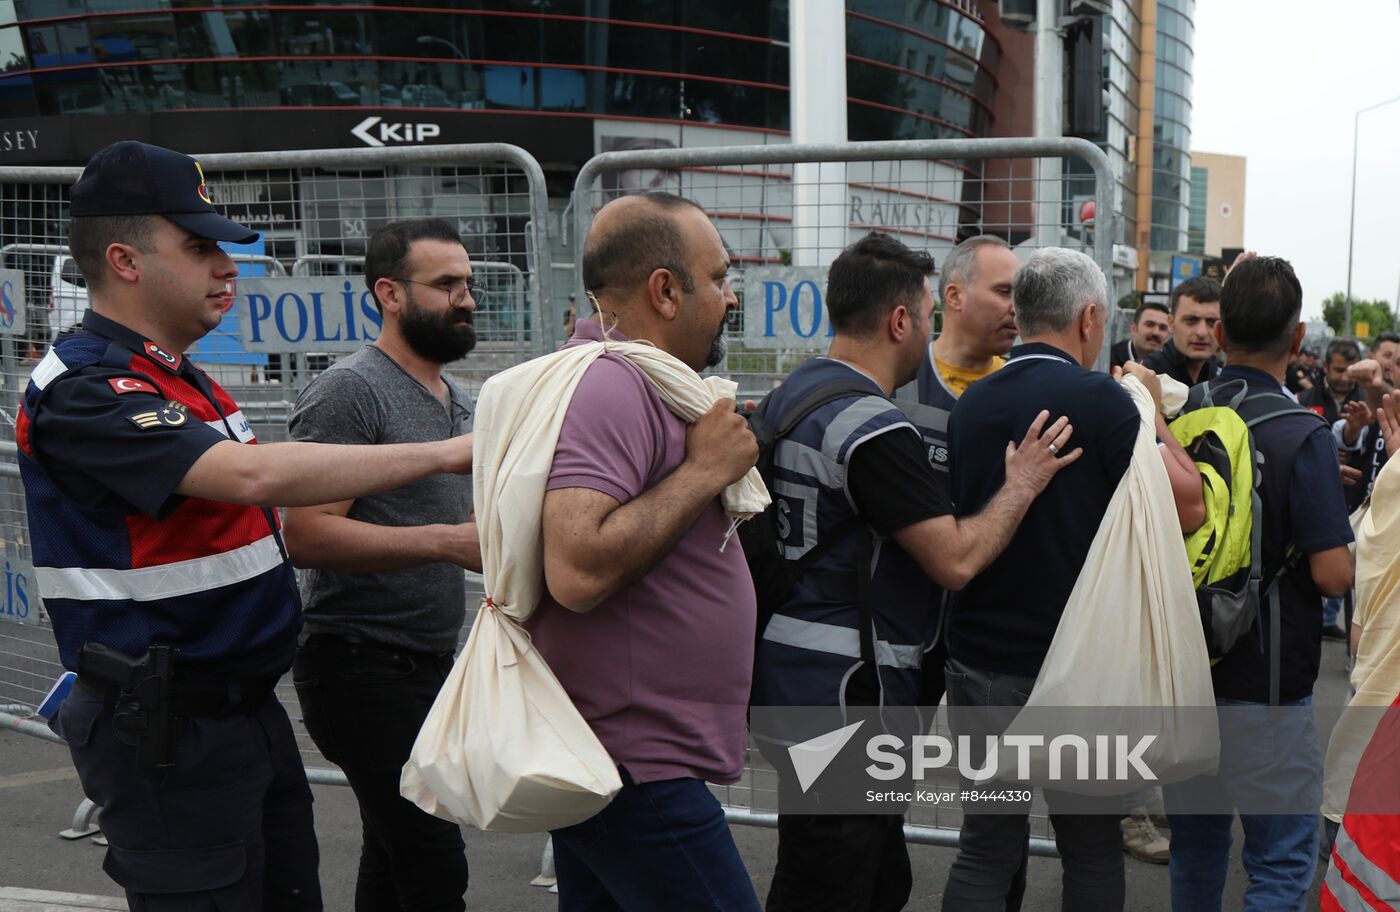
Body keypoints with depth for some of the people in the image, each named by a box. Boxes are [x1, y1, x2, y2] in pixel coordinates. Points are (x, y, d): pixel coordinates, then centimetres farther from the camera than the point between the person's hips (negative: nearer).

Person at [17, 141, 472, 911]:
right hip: (165, 732, -9)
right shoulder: (83, 391, -19)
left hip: (246, 709, 9)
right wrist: (442, 454, -28)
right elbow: (252, 475, -32)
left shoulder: (184, 381, 13)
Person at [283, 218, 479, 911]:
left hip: (429, 661, 9)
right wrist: (448, 541, -29)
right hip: (364, 665, -9)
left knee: (393, 856, 17)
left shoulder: (457, 399, 16)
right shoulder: (349, 391, -13)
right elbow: (307, 534, -23)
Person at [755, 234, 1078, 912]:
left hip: (790, 668, 10)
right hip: (845, 684, -10)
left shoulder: (791, 394, 10)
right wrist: (1022, 483, -5)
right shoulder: (873, 428, -20)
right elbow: (956, 559, -19)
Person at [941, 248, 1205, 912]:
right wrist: (1151, 411, 1)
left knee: (985, 853, 11)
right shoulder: (1098, 398, -13)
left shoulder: (971, 404, 5)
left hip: (979, 661, 5)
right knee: (1093, 854, 13)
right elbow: (1187, 507, -14)